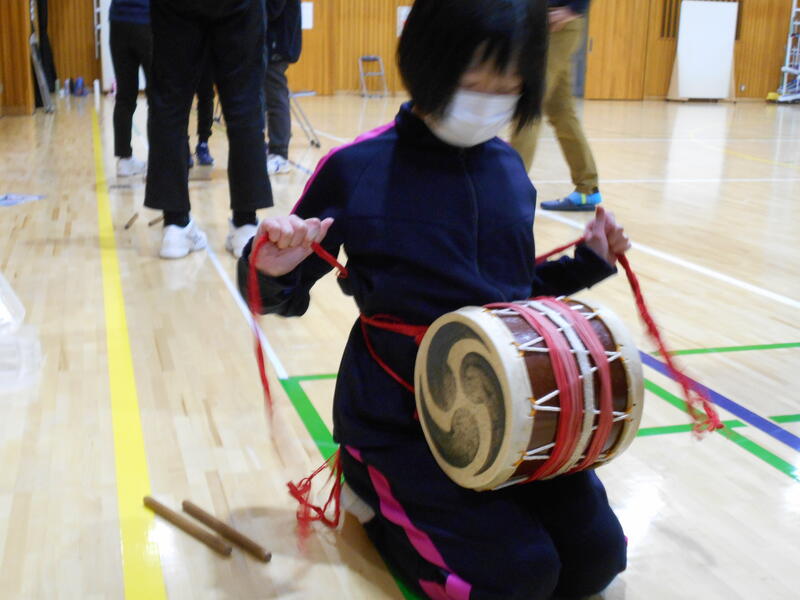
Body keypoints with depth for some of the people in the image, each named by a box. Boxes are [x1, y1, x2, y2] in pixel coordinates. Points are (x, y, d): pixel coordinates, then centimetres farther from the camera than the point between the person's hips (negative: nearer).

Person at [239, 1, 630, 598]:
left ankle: (427, 496, 20)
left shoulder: (508, 167, 4)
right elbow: (286, 296, -4)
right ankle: (374, 485, 10)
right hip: (399, 415, -5)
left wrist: (588, 262, 4)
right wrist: (271, 271, -26)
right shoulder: (359, 169, -11)